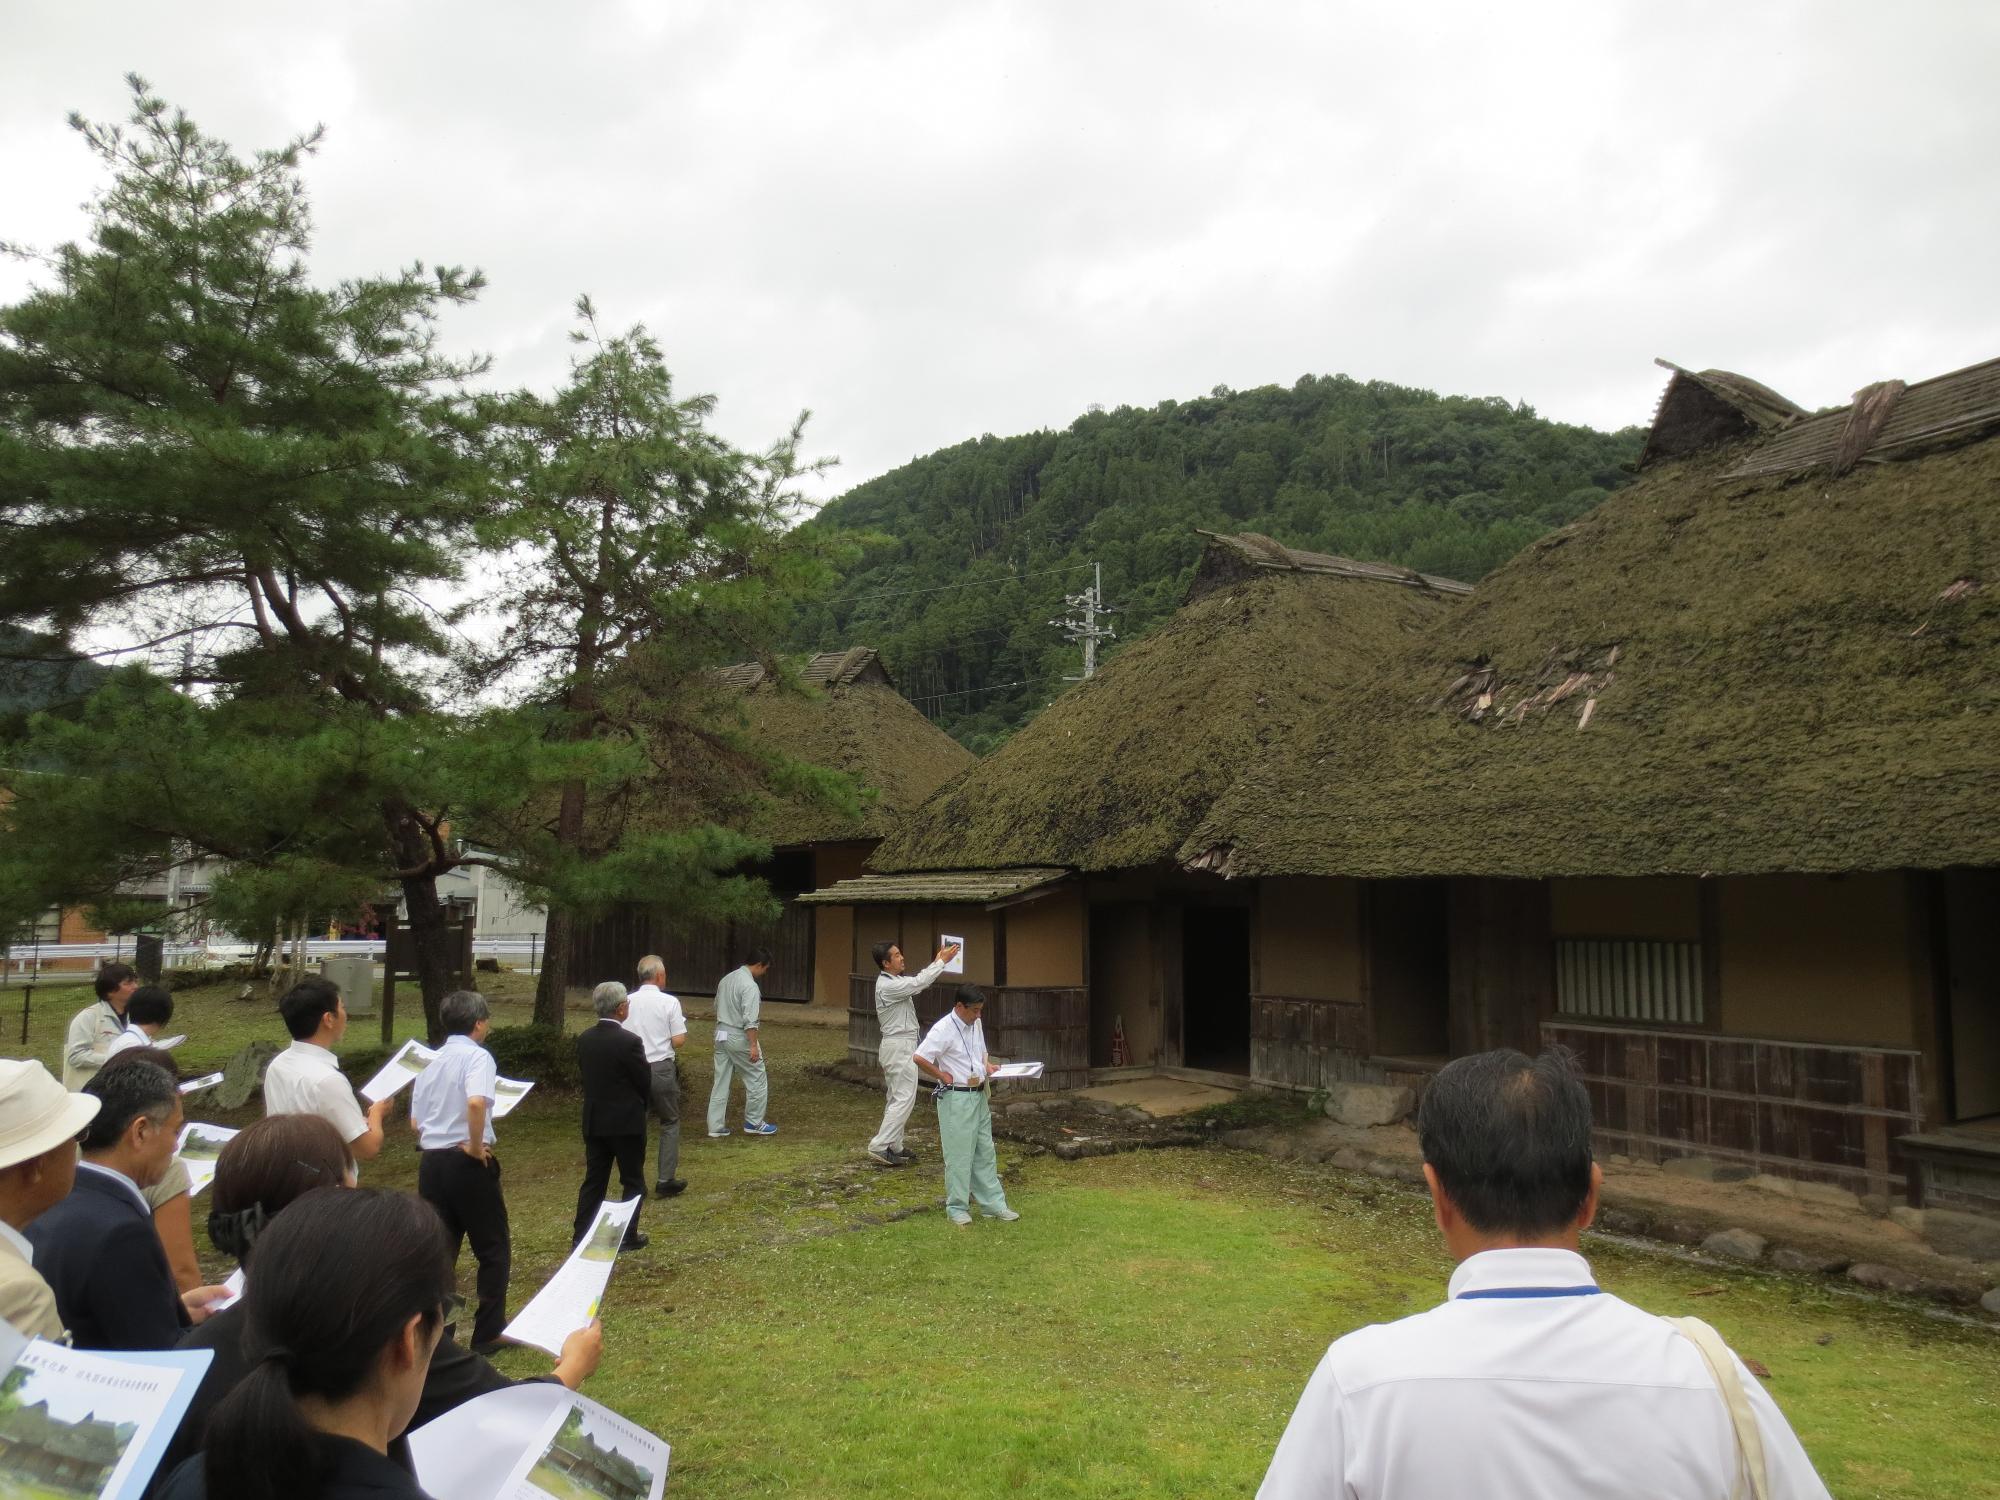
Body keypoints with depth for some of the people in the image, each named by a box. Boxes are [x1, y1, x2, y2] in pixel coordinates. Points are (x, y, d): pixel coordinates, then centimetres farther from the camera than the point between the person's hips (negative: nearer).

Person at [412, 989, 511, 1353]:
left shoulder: (431, 1063, 12)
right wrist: (476, 1145, -17)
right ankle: (488, 1333, 12)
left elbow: (416, 1122, 14)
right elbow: (476, 1102, -29)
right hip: (468, 1163, -6)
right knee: (494, 1249, 8)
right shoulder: (477, 1056, -11)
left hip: (431, 1162, 6)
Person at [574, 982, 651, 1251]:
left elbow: (585, 1074, 8)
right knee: (633, 1181, 9)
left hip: (594, 1121, 6)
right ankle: (628, 1236, 15)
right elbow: (645, 1083, -11)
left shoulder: (584, 1039, -2)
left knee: (594, 1179, 15)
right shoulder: (630, 1041, -20)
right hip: (627, 1122, -6)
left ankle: (582, 1236, 17)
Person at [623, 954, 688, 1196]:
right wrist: (682, 1024, 11)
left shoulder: (627, 1001, 0)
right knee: (670, 1124, 12)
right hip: (661, 1069, -3)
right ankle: (665, 1180, 9)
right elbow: (679, 1041, -9)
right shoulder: (669, 1002, -9)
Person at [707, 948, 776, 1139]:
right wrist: (753, 1045, -23)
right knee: (757, 1080, 7)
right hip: (739, 1037, -8)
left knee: (721, 1082, 11)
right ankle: (754, 1123, 14)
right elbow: (750, 1020, -24)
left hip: (720, 1035, 8)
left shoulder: (726, 979, 9)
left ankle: (716, 1127, 13)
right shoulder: (749, 985, -18)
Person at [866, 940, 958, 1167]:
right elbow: (919, 982, -22)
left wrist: (937, 961, 7)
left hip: (899, 1045, 11)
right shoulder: (888, 986, -20)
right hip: (899, 1046, -11)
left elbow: (919, 981, 16)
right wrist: (942, 961, -15)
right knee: (904, 1099, -10)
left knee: (897, 1098, 13)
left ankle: (893, 1147, 19)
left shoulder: (895, 982, 11)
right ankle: (879, 1147, -10)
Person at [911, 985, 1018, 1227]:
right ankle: (956, 1208, 13)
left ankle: (993, 1204, 21)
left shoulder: (976, 1025, 7)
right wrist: (943, 1076, -16)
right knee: (959, 1155, 1)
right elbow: (918, 1057, -25)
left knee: (985, 1153, 13)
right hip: (956, 1098, -8)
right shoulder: (943, 1029, -19)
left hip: (979, 1096, 8)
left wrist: (988, 1066, 3)